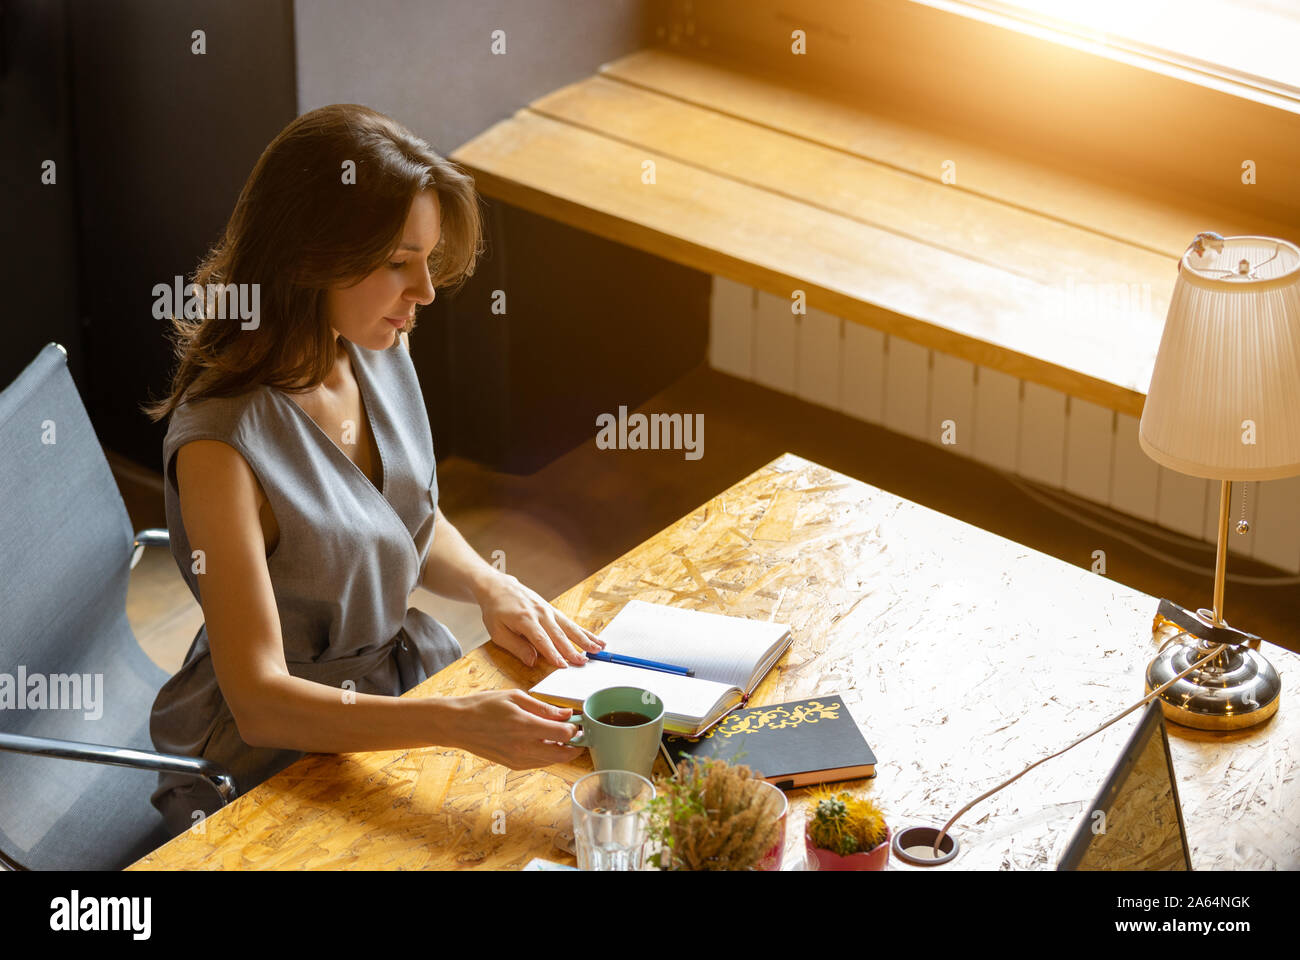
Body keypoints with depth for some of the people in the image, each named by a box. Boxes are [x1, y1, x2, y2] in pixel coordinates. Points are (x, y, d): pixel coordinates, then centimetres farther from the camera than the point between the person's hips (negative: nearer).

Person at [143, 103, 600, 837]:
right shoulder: (221, 442, -26)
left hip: (409, 678, 8)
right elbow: (260, 701, -27)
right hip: (282, 749, -7)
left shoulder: (381, 350, -2)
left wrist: (491, 586, -5)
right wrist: (458, 722, -38)